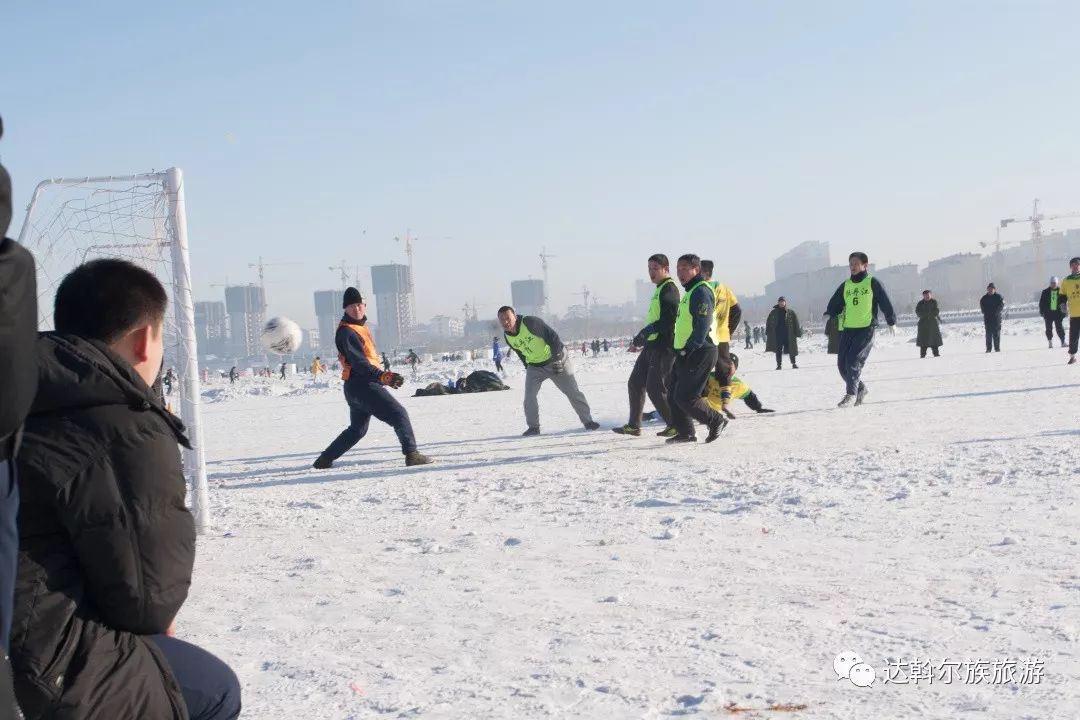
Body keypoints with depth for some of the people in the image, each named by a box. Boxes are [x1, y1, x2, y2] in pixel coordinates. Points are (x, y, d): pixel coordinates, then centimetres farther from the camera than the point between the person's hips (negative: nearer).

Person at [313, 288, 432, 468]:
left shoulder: (361, 327, 18)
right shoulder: (346, 332, -14)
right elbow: (359, 363, -24)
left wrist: (386, 376, 24)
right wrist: (382, 377, -34)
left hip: (357, 387, 10)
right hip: (362, 385, -10)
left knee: (357, 429, 21)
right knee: (399, 414, -12)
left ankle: (325, 459, 25)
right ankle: (411, 454, -18)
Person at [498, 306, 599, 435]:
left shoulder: (530, 322, -26)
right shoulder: (507, 336, -7)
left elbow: (552, 336, -23)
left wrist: (557, 358, -26)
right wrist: (527, 368, 13)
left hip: (556, 361, -5)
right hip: (534, 367, 5)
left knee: (573, 392, 0)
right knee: (529, 396, -12)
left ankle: (587, 421, 12)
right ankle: (533, 427, 0)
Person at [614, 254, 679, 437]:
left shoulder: (669, 289, -12)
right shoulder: (660, 289, 19)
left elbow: (668, 320, -22)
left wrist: (644, 334, -19)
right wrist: (643, 338, 18)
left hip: (663, 346, -10)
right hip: (652, 346, 10)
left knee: (655, 388, -10)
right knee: (635, 383, 11)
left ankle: (676, 425, -1)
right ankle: (633, 426, 17)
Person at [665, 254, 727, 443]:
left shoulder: (701, 291, -13)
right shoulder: (691, 292, 21)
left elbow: (702, 326, -22)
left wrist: (688, 350, -24)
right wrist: (682, 352, 19)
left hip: (699, 354, -10)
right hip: (686, 354, 10)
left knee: (685, 397, -12)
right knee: (673, 396, 9)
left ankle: (716, 421, 1)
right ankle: (685, 432, 16)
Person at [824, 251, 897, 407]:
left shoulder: (873, 283, 0)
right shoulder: (845, 285, 15)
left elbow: (885, 302, 4)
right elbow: (835, 302, 16)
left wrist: (891, 322, 7)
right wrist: (829, 314, -2)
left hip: (866, 329, -6)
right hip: (847, 329, 6)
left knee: (854, 361, -18)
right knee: (842, 364, 2)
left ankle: (851, 393, -13)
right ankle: (860, 389, 22)